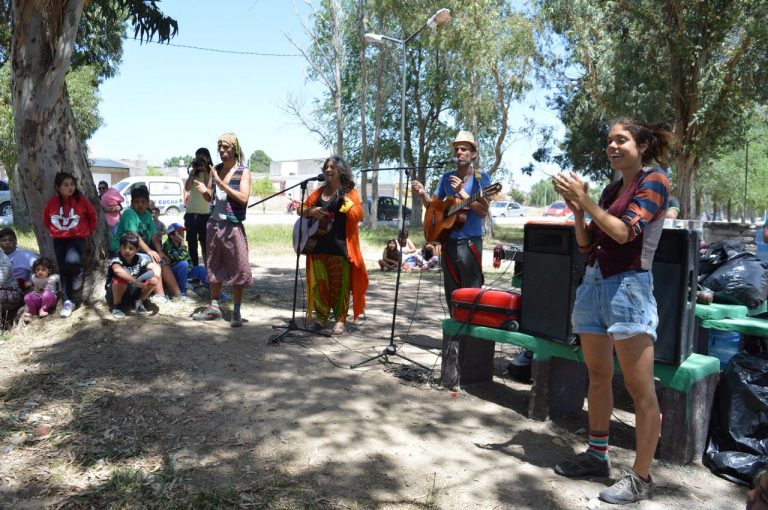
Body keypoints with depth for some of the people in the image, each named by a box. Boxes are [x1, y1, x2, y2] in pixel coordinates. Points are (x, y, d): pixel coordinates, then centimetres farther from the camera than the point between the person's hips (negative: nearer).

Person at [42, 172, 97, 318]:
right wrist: (54, 230, 13)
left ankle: (78, 273, 5)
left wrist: (90, 230, 10)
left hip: (78, 238, -3)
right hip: (59, 240, 3)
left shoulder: (81, 199, -12)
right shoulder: (52, 202, -7)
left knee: (72, 261, -31)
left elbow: (92, 215, 4)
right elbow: (45, 220, 11)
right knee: (63, 271, 6)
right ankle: (68, 301, 17)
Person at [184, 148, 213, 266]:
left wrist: (205, 171, -11)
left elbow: (209, 188, -15)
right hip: (191, 212, 4)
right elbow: (187, 188, -4)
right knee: (191, 244, 9)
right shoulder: (192, 172, 10)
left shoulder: (211, 173, 0)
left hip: (205, 213, -4)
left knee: (205, 244, -4)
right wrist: (193, 171, -6)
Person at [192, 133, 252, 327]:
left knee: (239, 269, -3)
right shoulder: (215, 169, 11)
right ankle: (214, 307, 25)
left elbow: (243, 198, -17)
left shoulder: (243, 172, -4)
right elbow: (210, 198, 17)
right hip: (213, 224, 6)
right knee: (214, 267, 13)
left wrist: (221, 182, -18)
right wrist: (204, 190, -5)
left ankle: (236, 312, 6)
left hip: (233, 226, -5)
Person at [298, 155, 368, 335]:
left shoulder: (349, 192, 1)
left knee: (339, 284, -2)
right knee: (319, 283, 8)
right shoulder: (319, 191, 15)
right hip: (318, 245, 5)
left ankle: (340, 320, 7)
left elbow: (358, 216, -10)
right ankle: (321, 317, 19)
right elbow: (302, 208, 17)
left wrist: (346, 200, -22)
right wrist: (310, 211, -4)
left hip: (340, 247, -5)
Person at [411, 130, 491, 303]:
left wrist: (461, 192, -20)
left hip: (470, 243, -5)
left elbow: (483, 212, -13)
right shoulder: (446, 178, 10)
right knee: (451, 294, 11)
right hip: (448, 242, 5)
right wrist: (423, 194, -5)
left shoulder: (481, 178, -4)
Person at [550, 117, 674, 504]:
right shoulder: (610, 189, 16)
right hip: (594, 283, 8)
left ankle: (641, 478, 5)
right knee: (597, 376, 14)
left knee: (640, 389, -3)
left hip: (628, 286, -8)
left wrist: (584, 199, -14)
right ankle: (597, 456, 26)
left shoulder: (654, 182, -3)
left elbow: (624, 232, -16)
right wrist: (576, 210, 1)